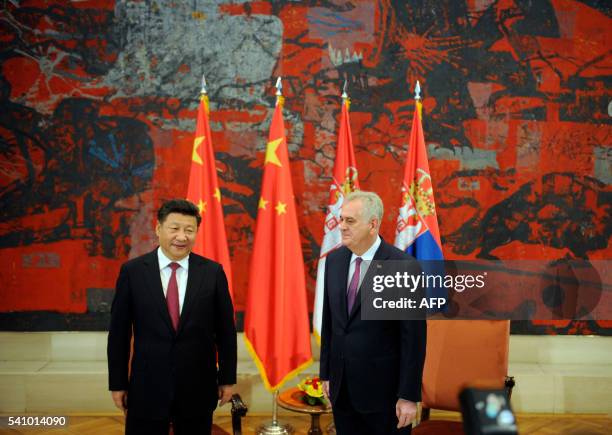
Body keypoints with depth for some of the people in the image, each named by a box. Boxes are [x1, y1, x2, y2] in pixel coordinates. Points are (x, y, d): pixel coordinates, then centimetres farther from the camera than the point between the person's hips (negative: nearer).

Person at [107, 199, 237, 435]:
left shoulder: (212, 272, -2)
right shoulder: (132, 271, -3)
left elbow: (225, 329, 3)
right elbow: (119, 332, 1)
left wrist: (227, 378, 5)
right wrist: (117, 383, 2)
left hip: (198, 388, 1)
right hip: (146, 387, 0)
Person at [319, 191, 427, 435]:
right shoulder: (334, 260, 4)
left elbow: (414, 338, -13)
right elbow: (328, 321, 10)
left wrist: (409, 396, -12)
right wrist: (326, 373, 11)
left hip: (383, 388, -5)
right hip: (341, 387, 5)